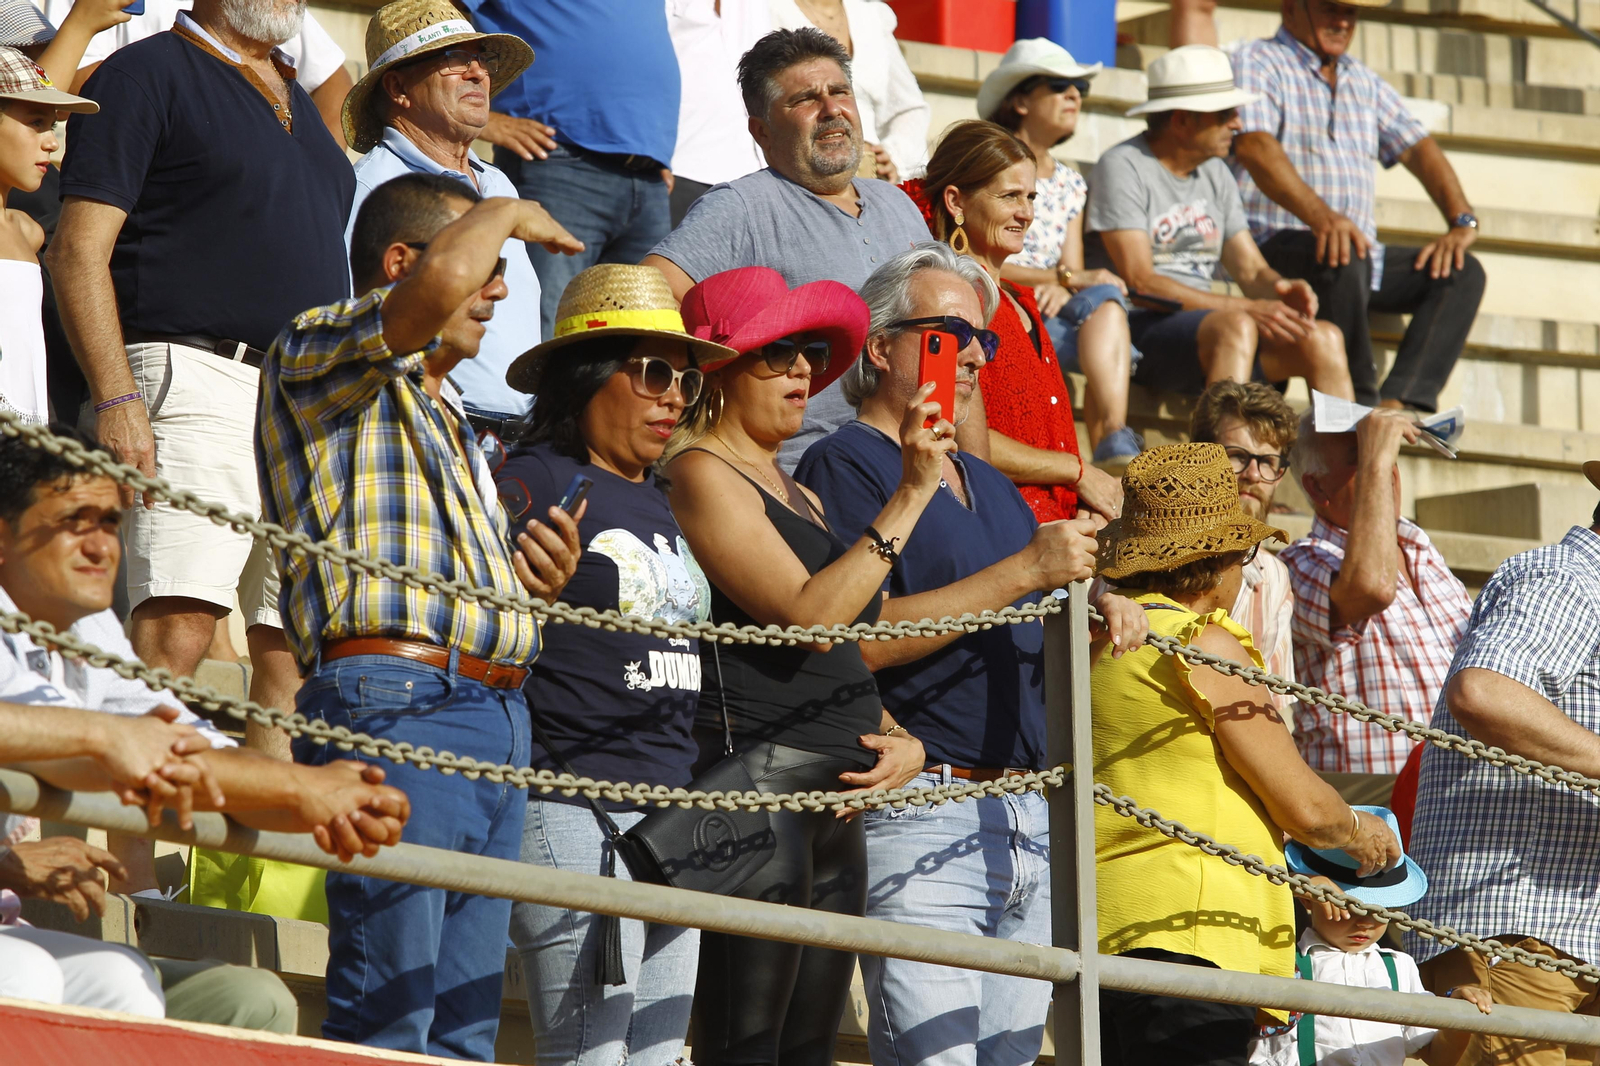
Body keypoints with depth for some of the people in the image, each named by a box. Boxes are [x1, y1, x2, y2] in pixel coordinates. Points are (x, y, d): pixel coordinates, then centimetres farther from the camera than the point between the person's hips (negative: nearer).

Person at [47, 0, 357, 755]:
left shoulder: (293, 96, 23)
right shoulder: (147, 73, -1)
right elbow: (78, 249, -8)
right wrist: (116, 399, -18)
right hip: (201, 374, -8)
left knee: (293, 648, 4)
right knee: (176, 627, -20)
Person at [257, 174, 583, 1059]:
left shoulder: (448, 420, 30)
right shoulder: (317, 355, 2)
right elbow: (441, 281, -18)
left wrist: (539, 584, 13)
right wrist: (507, 215, 2)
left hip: (497, 716, 9)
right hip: (397, 697, -9)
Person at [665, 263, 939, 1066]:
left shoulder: (797, 495, 23)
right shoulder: (701, 475, -6)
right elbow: (809, 615, -17)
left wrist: (904, 741, 7)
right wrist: (908, 497, -16)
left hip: (836, 802, 10)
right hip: (754, 781, -10)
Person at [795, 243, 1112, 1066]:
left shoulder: (989, 486, 23)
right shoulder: (846, 465, -3)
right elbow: (859, 638, -16)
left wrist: (1093, 612, 1)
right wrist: (1024, 572, -15)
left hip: (1026, 822, 8)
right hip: (920, 817, -8)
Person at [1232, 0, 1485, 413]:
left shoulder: (1362, 80, 24)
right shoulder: (1256, 63, 0)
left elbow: (1418, 148, 16)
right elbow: (1254, 146, -18)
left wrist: (1461, 222, -4)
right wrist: (1320, 216, -35)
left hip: (1361, 254, 8)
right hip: (1275, 249, -8)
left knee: (1463, 272, -11)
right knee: (1343, 260, -37)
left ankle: (1399, 402, -27)